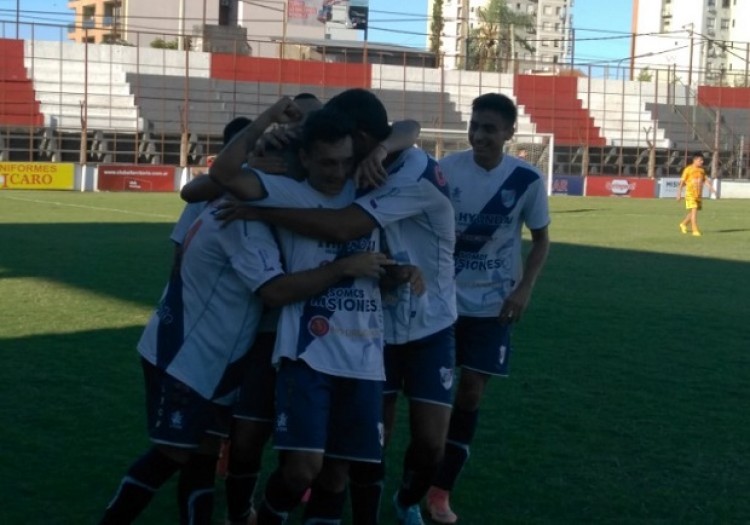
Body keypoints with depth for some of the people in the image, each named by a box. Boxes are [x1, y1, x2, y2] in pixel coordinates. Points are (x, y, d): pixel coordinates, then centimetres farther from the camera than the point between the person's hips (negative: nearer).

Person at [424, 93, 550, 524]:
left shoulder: (526, 180, -9)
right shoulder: (446, 168, -11)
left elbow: (541, 239, 2)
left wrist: (524, 289, -11)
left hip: (492, 303, 0)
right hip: (442, 295, 0)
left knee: (472, 391, 1)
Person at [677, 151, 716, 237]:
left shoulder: (702, 170, 10)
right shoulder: (688, 169, -8)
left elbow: (706, 180, 13)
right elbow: (682, 182, -6)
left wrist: (711, 188, -3)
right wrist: (679, 193, -7)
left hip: (699, 194, 6)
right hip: (690, 194, -6)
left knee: (694, 211, 12)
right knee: (694, 211, -12)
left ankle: (683, 224, 33)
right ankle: (695, 230, -11)